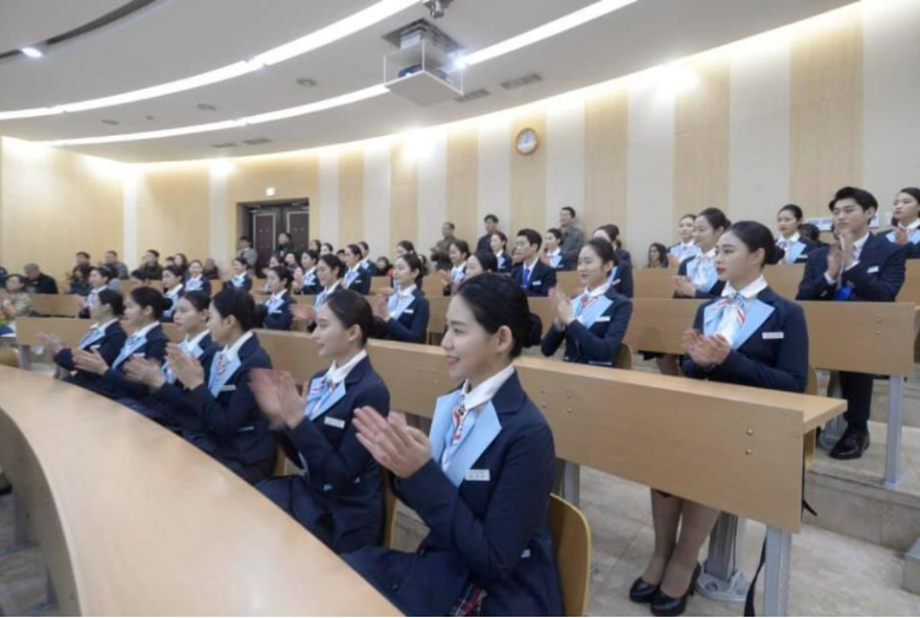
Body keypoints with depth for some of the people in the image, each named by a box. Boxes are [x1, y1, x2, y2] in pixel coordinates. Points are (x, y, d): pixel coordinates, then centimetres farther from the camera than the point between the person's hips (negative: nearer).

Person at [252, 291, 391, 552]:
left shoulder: (370, 391, -20)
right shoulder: (319, 380, 3)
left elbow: (340, 475, -21)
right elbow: (301, 458, 6)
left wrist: (298, 421, -26)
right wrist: (278, 417, -10)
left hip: (343, 518, -6)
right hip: (309, 491, 6)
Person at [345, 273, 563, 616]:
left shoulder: (527, 433, -23)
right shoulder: (454, 403, -2)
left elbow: (495, 560, -21)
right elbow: (433, 497, 5)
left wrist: (422, 473, -27)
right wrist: (402, 464, -14)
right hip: (447, 565, 6)